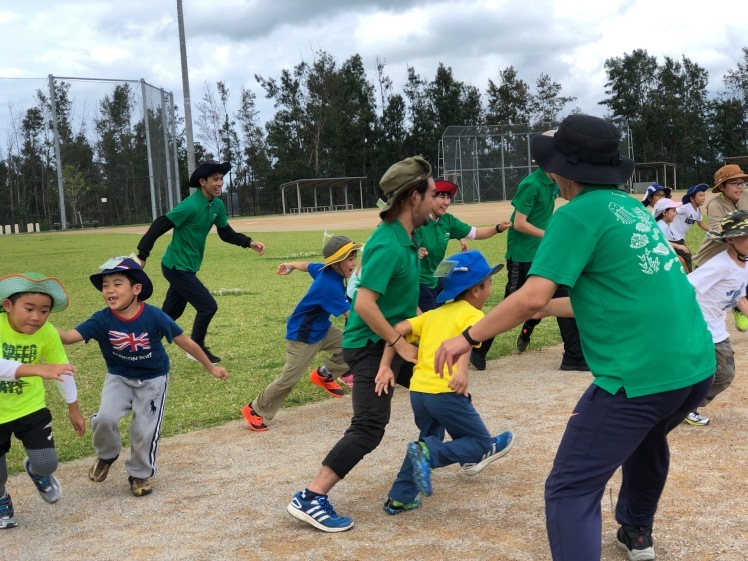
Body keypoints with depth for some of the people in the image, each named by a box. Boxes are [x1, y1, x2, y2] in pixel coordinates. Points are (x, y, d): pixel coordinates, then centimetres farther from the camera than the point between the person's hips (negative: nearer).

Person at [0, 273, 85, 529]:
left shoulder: (47, 333, -17)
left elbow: (63, 369, -2)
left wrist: (73, 409, 7)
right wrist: (39, 369, -57)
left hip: (30, 408, 2)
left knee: (47, 465, -7)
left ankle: (35, 470, 32)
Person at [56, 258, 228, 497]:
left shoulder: (154, 316, -24)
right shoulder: (102, 320, -20)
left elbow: (185, 342, -13)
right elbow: (69, 336, -30)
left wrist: (210, 367, -3)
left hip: (152, 379, -1)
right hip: (119, 377, 1)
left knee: (144, 430, -2)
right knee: (105, 418, -19)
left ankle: (139, 474, 26)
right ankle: (106, 455, 15)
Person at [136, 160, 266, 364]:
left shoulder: (217, 205, 2)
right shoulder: (190, 205, -24)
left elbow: (226, 233, 13)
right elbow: (159, 226, -23)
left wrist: (249, 243, -1)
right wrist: (142, 255, -24)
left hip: (187, 268, 9)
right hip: (177, 267, -9)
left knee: (170, 314, 16)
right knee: (208, 306, -6)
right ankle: (197, 349, 14)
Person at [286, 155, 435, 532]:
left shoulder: (405, 237, 6)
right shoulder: (388, 245, -24)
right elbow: (364, 304, -30)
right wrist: (401, 344, -22)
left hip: (392, 341, 10)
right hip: (371, 346, -10)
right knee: (369, 427, -13)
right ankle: (310, 499, -10)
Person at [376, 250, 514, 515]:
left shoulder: (434, 314, 19)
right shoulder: (473, 315, 0)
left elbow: (399, 329, 7)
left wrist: (385, 367, 3)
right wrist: (462, 372, -39)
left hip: (418, 390, 7)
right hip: (446, 392, -7)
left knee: (429, 441, 29)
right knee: (482, 444, 9)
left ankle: (399, 498, 24)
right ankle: (429, 454, -16)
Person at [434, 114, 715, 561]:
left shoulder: (577, 214, -9)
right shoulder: (634, 209, 16)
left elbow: (532, 297, -17)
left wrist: (468, 338, -5)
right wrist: (545, 309, 32)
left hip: (640, 378, -9)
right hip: (697, 368, 9)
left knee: (571, 490, -2)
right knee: (646, 437, 36)